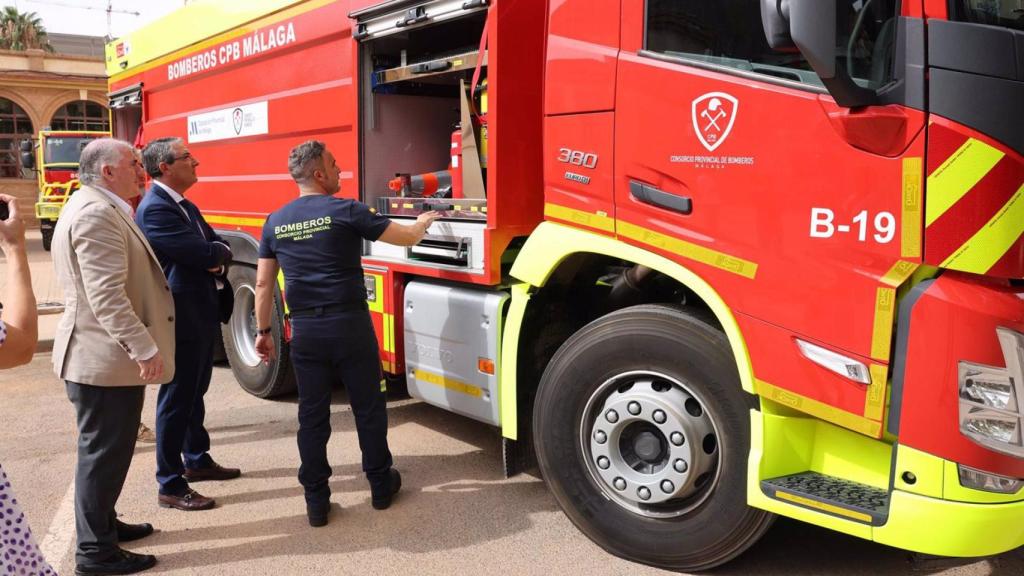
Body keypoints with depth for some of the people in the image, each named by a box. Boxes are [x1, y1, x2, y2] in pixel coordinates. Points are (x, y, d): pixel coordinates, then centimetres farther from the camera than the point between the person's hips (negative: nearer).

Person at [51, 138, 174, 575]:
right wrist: (145, 349, -26)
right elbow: (107, 296, -27)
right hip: (105, 358, -11)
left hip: (108, 355, 11)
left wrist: (138, 347, 27)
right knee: (103, 451, -1)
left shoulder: (100, 209, 15)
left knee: (109, 448, 20)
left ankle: (103, 524, 35)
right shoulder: (96, 214, -20)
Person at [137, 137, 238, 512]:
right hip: (180, 319, -10)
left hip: (203, 316, 10)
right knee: (177, 400, -2)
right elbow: (201, 253, -24)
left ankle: (197, 460, 36)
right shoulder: (154, 209, -18)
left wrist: (216, 258, -10)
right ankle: (171, 486, 8)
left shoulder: (187, 207, 14)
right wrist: (219, 253, -2)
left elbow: (217, 250, 13)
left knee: (195, 393, 21)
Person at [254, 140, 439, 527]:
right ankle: (381, 486, 25)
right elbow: (408, 238, -3)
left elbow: (263, 283, 8)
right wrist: (424, 220, 19)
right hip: (349, 325, -4)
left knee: (312, 416, 10)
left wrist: (263, 331, 17)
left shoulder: (275, 222, 6)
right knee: (369, 408, 12)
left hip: (305, 331, 4)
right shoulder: (345, 211, -8)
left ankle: (316, 502, 15)